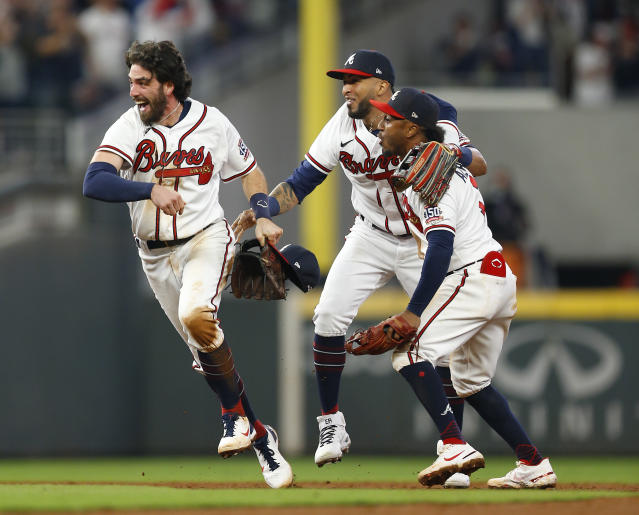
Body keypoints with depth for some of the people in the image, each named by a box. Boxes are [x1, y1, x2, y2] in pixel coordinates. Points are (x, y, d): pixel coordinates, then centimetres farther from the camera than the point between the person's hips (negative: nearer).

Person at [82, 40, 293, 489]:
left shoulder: (212, 123, -6)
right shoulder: (129, 128, -10)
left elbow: (251, 171, 11)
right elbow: (94, 183, -27)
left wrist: (262, 217, -6)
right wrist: (151, 190, -39)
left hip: (207, 238, -3)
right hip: (156, 254, 3)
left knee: (196, 315, -31)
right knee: (207, 352, 7)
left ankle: (235, 413, -13)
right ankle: (258, 436, 22)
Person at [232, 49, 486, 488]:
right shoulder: (343, 127, -10)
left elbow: (479, 165, -25)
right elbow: (302, 181, -5)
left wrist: (454, 155, -47)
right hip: (371, 237, 3)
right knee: (329, 317, -14)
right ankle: (332, 426, 2)